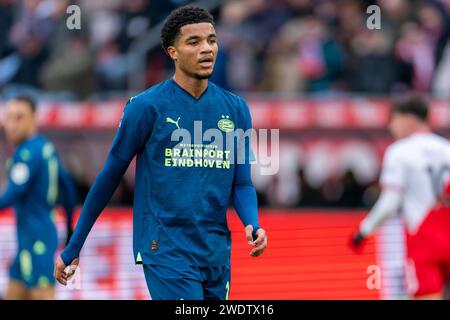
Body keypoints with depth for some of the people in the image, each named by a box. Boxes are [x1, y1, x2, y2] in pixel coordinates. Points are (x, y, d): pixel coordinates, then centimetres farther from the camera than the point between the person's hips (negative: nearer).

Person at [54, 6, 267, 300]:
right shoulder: (147, 107, -6)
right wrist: (73, 249, 2)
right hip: (167, 253, -5)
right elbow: (110, 177, 0)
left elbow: (242, 184, 11)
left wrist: (252, 225, -11)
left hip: (217, 254, 5)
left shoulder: (236, 109, 8)